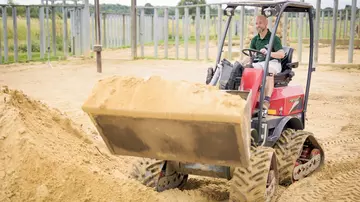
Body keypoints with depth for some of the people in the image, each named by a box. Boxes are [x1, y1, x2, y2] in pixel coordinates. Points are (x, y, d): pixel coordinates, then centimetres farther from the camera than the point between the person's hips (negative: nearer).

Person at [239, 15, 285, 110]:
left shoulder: (274, 38, -4)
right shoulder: (255, 39, 14)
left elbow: (282, 54, -16)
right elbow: (250, 56, 14)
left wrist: (268, 53, -33)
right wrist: (241, 62, -5)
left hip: (273, 63, -6)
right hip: (260, 63, 6)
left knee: (268, 70, -39)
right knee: (245, 68, -22)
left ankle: (267, 101, -48)